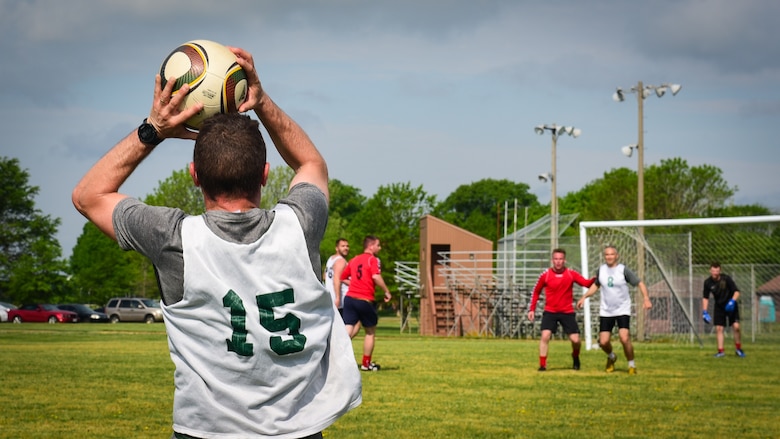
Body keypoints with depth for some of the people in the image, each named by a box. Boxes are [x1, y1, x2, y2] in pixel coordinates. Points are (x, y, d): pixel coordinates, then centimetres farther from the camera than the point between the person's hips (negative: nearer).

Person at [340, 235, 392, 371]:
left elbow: (342, 277, 20)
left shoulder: (354, 260, 15)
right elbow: (376, 277, -21)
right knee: (370, 332, 14)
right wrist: (387, 292, -12)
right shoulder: (373, 260, -4)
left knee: (349, 331, -1)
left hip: (350, 297, 5)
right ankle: (366, 363, 21)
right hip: (365, 300, -5)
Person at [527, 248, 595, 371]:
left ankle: (575, 357, 30)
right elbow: (536, 292, 7)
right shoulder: (545, 275, -5)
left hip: (567, 312, 1)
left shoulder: (571, 274, -4)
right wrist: (531, 309, 3)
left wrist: (595, 279, -35)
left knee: (575, 340, -3)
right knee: (545, 336, -18)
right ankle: (542, 365, -9)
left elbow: (586, 283, -14)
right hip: (550, 311, -1)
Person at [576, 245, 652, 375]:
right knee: (603, 342, -3)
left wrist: (646, 299, -19)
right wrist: (584, 297, 13)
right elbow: (596, 285, 23)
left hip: (623, 310, -4)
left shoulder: (623, 270, -8)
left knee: (624, 339, -20)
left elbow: (639, 283, -5)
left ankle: (632, 365, 2)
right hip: (606, 311, 4)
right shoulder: (601, 270, 4)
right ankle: (611, 357, 31)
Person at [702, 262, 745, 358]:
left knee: (736, 326, -13)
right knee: (718, 328, -5)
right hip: (719, 306, 3)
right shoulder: (707, 282, -8)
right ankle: (720, 351, 2)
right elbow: (705, 298, 5)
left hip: (730, 306, -3)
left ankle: (738, 348, 5)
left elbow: (736, 291, -16)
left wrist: (733, 301, -34)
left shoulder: (726, 279, -19)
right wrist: (704, 311, -3)